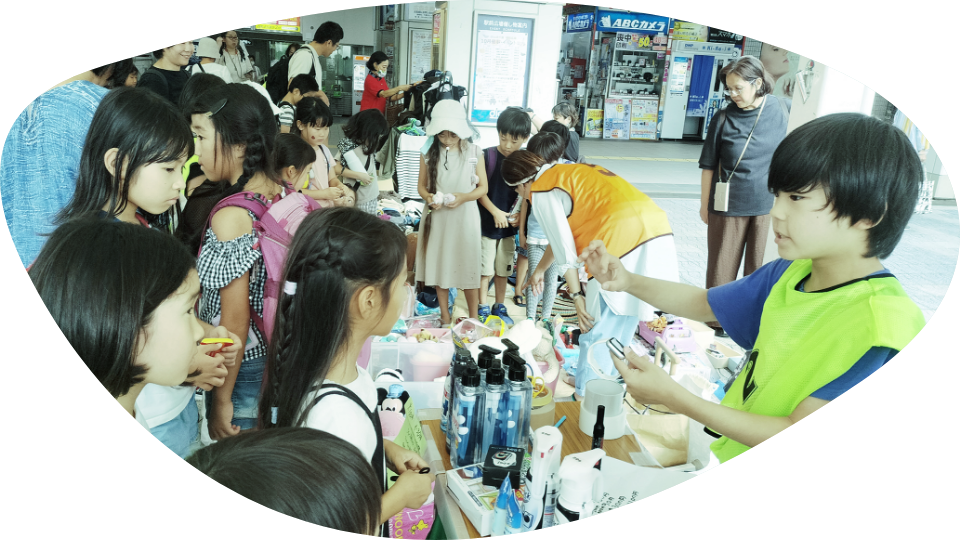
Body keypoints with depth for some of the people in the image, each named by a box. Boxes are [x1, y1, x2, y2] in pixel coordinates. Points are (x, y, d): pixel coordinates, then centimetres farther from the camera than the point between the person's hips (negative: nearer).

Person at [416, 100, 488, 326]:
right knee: (439, 265, 11)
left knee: (468, 267, 4)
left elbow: (483, 187, -2)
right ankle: (444, 317, 26)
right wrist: (429, 198, -16)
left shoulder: (474, 152, -5)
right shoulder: (429, 153, -2)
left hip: (465, 216, -2)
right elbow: (421, 185, 5)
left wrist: (463, 197, -19)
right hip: (437, 217, 2)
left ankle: (473, 319, 18)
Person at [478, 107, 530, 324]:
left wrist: (520, 214, -12)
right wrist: (495, 212, -17)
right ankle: (483, 308, 19)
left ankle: (499, 307, 28)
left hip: (509, 226, 3)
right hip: (487, 223, -3)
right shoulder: (487, 155, -10)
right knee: (485, 269, 4)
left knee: (503, 270, 14)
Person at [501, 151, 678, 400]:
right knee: (621, 331, 21)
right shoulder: (567, 172, 29)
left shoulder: (540, 192, 2)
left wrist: (576, 295, 4)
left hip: (623, 241, -9)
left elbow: (565, 251, -2)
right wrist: (539, 270, 49)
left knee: (595, 334, 6)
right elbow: (563, 234, 39)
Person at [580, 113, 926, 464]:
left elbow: (797, 433, -25)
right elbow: (702, 303, 11)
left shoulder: (881, 329, -26)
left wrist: (674, 398, -28)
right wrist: (628, 282, -6)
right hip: (726, 448, 6)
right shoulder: (789, 273, -2)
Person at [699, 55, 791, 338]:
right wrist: (704, 205, 1)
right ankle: (715, 321, 23)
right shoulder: (724, 118, -9)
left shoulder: (782, 107, -3)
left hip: (768, 205, 2)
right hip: (729, 206, -2)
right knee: (722, 267, 8)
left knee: (759, 267, 13)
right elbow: (708, 166, -2)